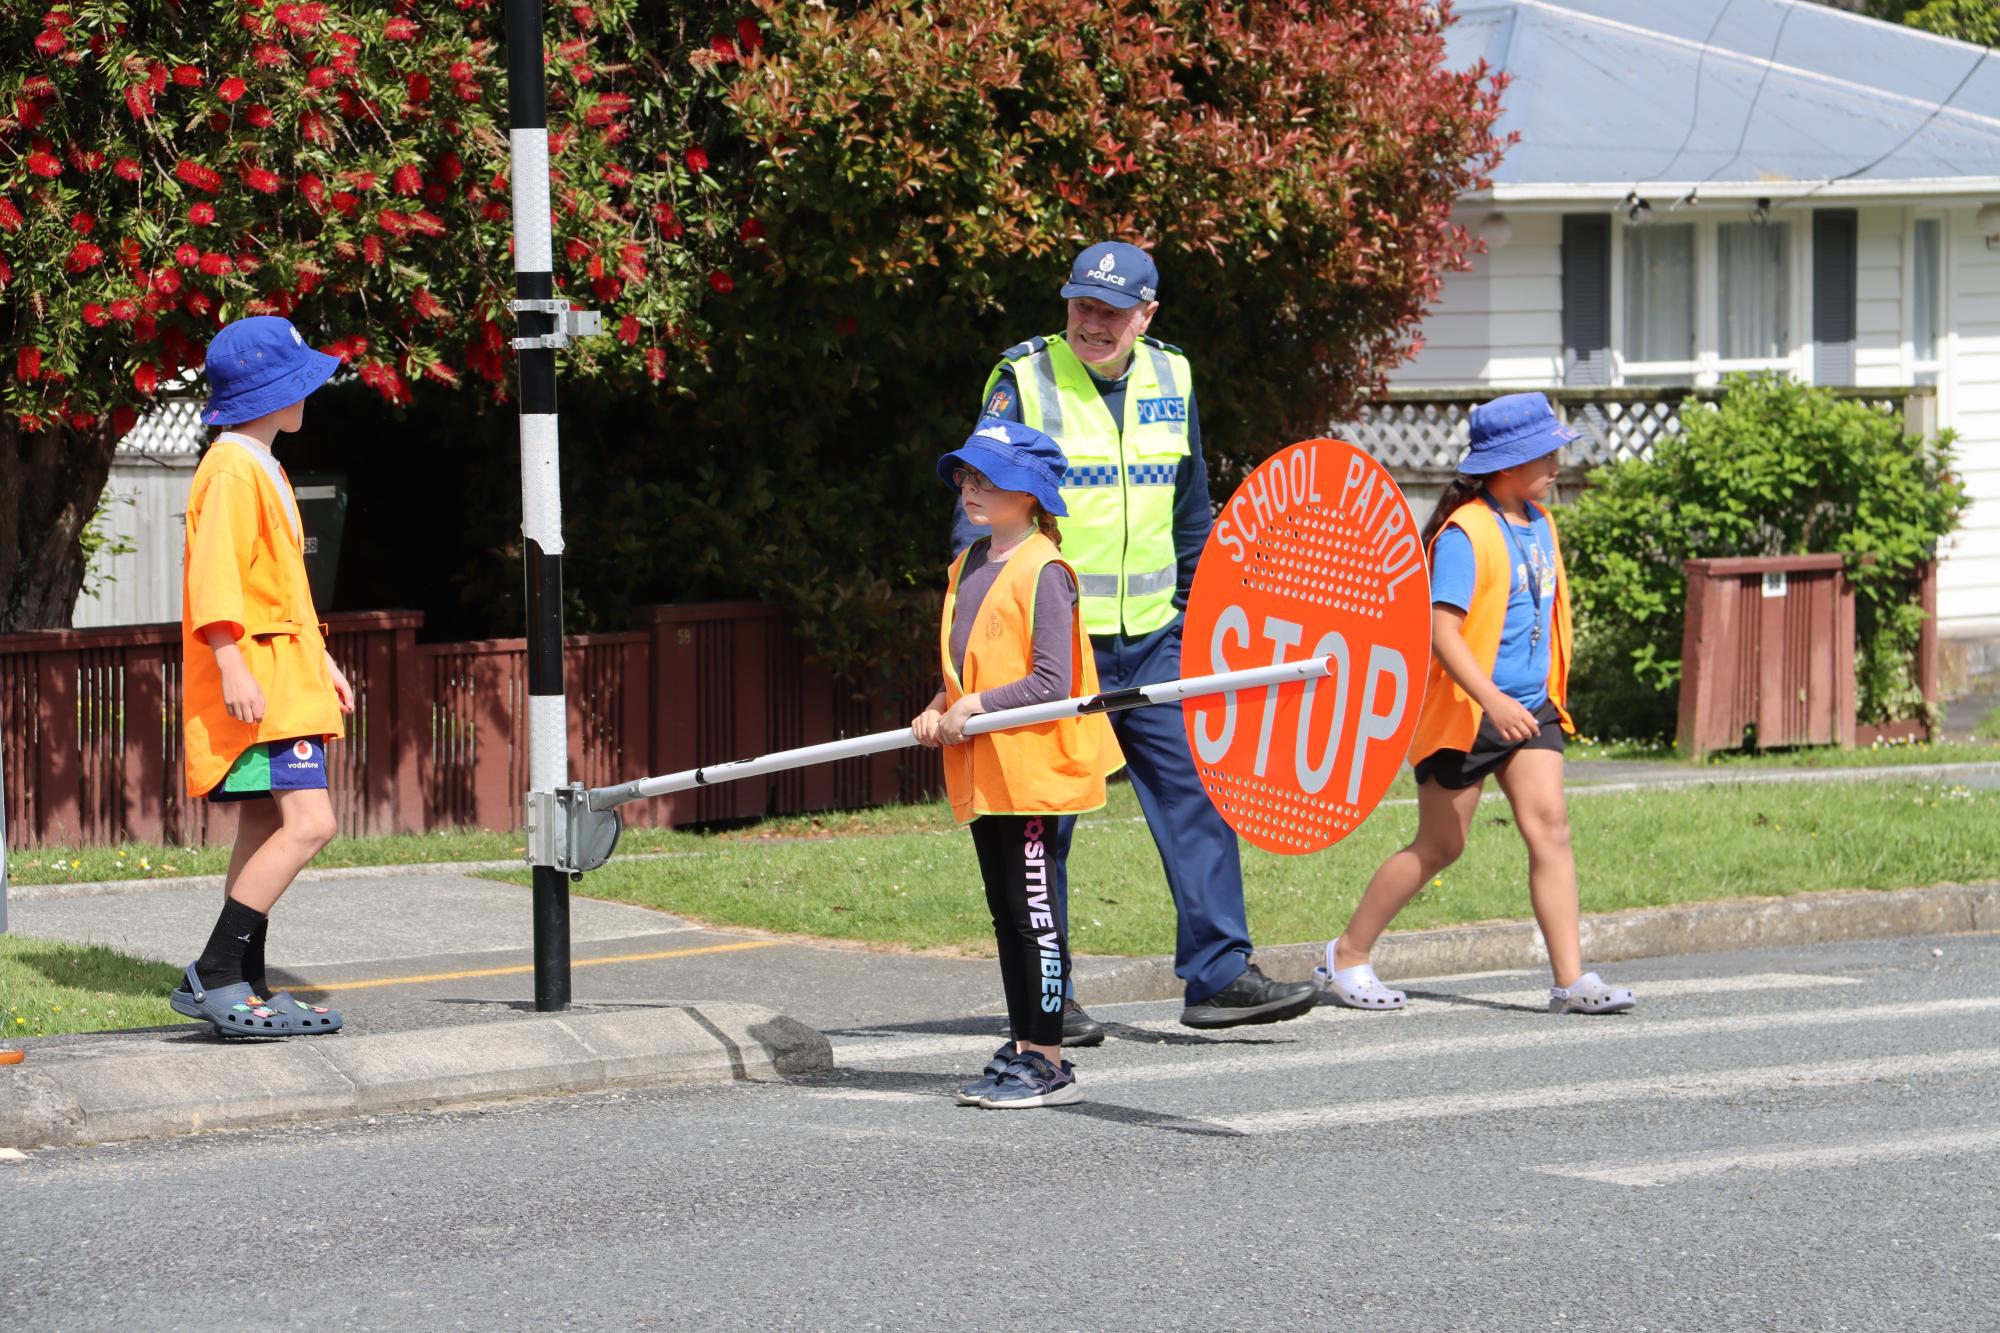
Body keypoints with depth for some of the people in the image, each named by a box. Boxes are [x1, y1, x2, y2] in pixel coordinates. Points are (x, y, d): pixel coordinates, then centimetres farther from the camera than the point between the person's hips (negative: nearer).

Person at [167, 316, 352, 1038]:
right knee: (308, 821, -18)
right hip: (253, 684, -11)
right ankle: (214, 975, -17)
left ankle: (247, 987, 12)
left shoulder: (262, 470, 21)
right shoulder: (231, 471, -12)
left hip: (283, 677, 11)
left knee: (265, 830, 10)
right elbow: (216, 575, -20)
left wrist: (320, 658, 26)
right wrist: (234, 666, -27)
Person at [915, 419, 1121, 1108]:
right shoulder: (967, 568, 14)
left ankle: (1048, 1062, -3)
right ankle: (1022, 1048, 18)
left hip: (1033, 768, -9)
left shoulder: (1043, 571, -12)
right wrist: (939, 709, 4)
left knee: (1035, 912, -7)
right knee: (1007, 914, 12)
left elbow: (1051, 684, -17)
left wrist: (975, 708, -14)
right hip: (981, 773, 9)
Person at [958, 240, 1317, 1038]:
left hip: (1151, 641, 4)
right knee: (1044, 821, 1)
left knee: (1199, 791, -3)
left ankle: (1218, 973, -1)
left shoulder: (1170, 382, 9)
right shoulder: (1023, 382, -6)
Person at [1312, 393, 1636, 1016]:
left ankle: (1571, 979, -14)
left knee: (1549, 826, -9)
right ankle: (1347, 956, 20)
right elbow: (1442, 630, -24)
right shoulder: (1465, 534, -16)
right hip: (1464, 712, -7)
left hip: (1529, 707, 7)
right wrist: (1492, 701, -33)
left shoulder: (1539, 524, 11)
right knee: (1439, 846, 3)